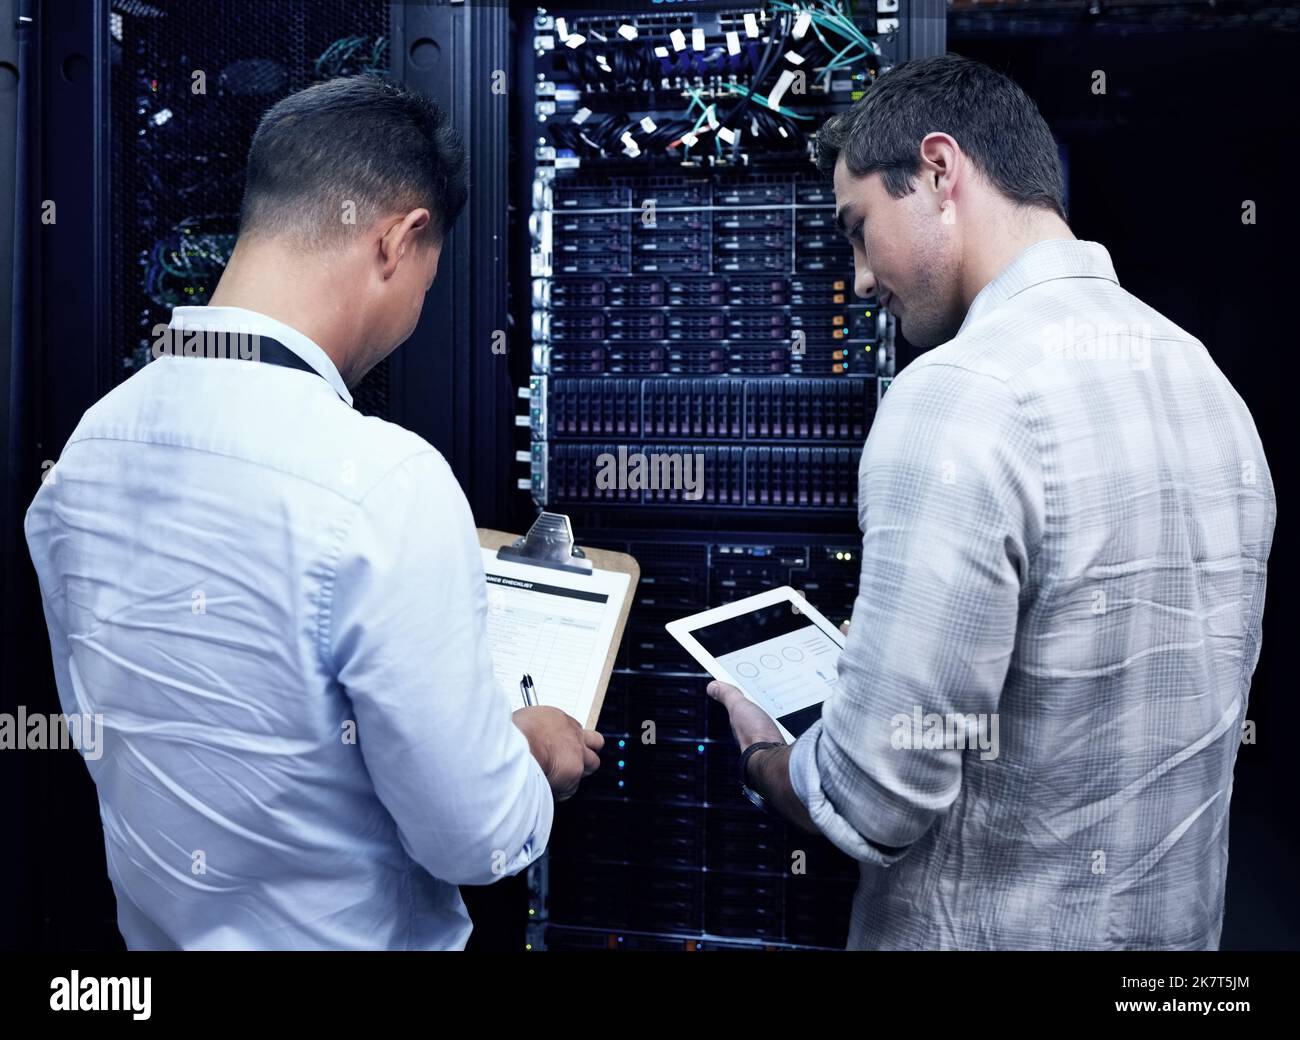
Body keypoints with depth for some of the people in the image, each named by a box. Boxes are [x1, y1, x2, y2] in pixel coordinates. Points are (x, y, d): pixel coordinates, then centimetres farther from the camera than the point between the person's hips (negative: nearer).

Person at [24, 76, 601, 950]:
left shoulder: (86, 446, -7)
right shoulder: (383, 482, -29)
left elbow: (101, 727, 6)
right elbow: (474, 840, -22)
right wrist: (535, 752, -2)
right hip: (345, 933, -6)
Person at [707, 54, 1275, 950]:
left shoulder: (959, 396, -24)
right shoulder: (1206, 377, 1)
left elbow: (874, 801, -24)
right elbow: (1131, 689, 10)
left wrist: (761, 757, -3)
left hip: (991, 927, -7)